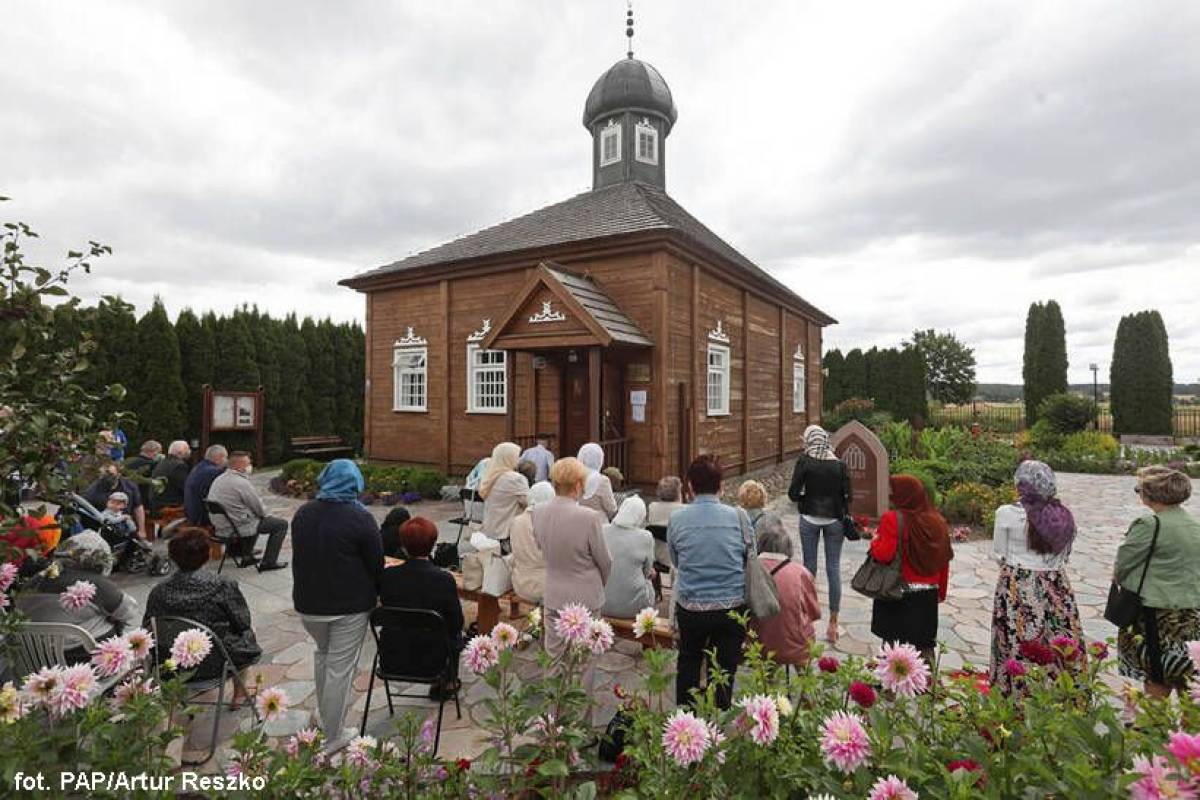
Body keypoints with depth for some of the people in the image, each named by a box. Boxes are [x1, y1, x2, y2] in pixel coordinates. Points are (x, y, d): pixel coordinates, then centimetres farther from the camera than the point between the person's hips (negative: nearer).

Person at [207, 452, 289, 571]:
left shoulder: (219, 479, 6)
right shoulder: (242, 483, -22)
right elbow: (258, 508, -15)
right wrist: (265, 514, 8)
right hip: (238, 528, -9)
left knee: (254, 518, 36)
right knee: (281, 524, 0)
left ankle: (246, 556, 36)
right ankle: (268, 563, 3)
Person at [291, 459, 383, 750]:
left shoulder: (302, 513, 3)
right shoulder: (359, 517, -16)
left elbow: (299, 556, 13)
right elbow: (376, 564, -10)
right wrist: (379, 595, 6)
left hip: (308, 602, 6)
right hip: (348, 605, -6)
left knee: (322, 653, 26)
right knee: (340, 667, 4)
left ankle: (325, 717, 37)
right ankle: (332, 736, 16)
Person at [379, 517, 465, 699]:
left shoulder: (387, 575, -14)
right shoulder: (444, 579, -21)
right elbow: (456, 623, -9)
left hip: (392, 660, 3)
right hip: (430, 662, -2)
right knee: (456, 636, 28)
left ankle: (437, 684, 42)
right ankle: (448, 683, 41)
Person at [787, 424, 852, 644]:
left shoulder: (804, 461, -9)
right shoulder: (839, 464, -2)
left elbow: (793, 494, -11)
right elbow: (847, 496, -2)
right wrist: (843, 516, 15)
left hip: (810, 519, -1)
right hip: (834, 520, 1)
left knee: (809, 566, 10)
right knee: (834, 568, 6)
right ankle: (833, 623, 11)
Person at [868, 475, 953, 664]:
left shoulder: (893, 519, -13)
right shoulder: (937, 521, 4)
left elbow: (883, 554, -20)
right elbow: (944, 561, 9)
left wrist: (874, 542, 1)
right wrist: (941, 591, 19)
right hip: (928, 594, 5)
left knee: (892, 642, 4)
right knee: (925, 644, 12)